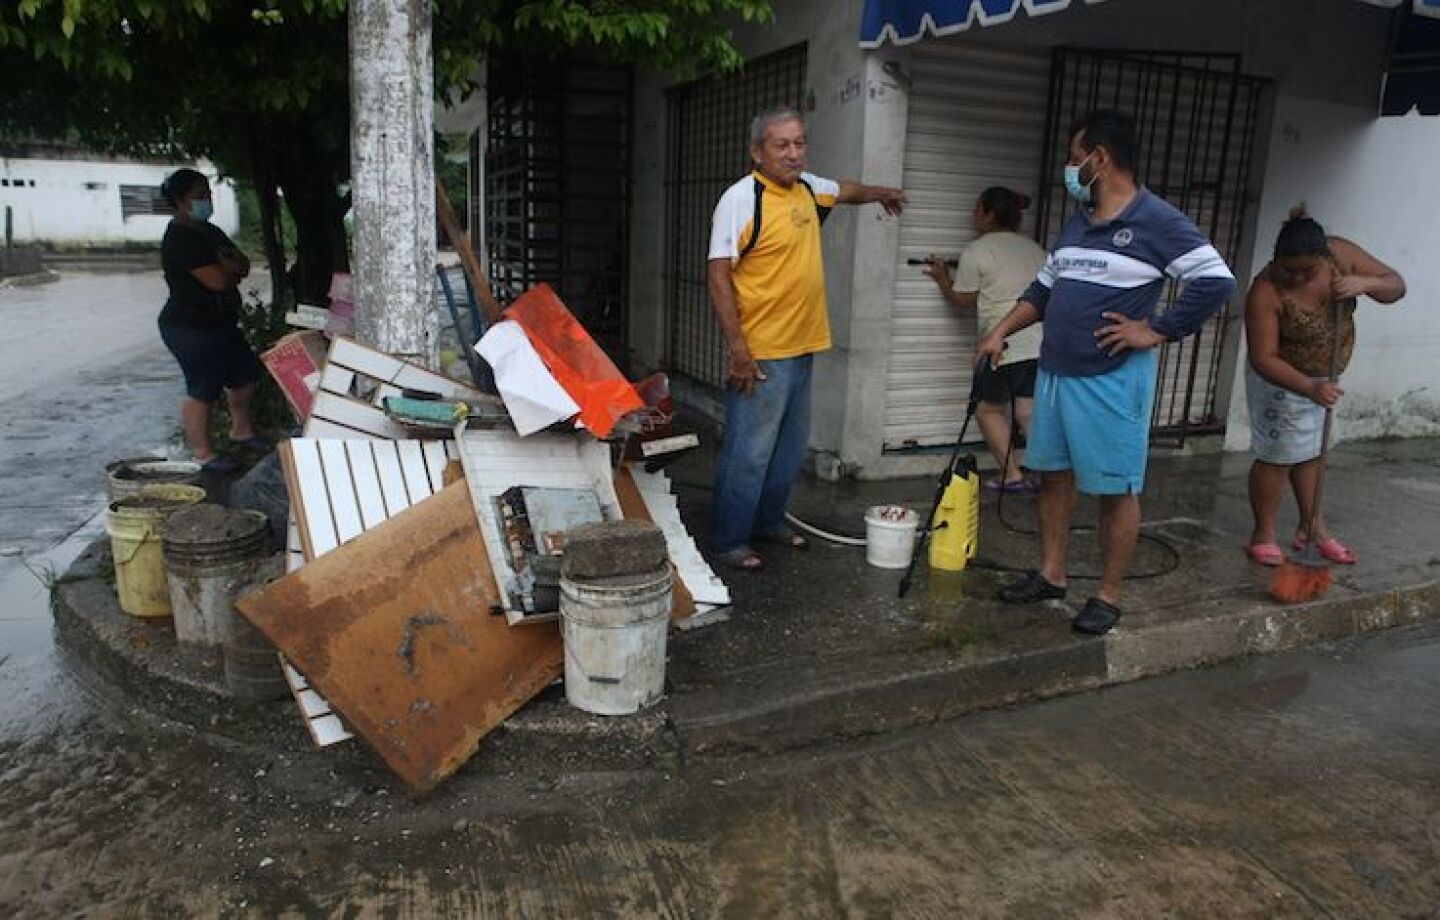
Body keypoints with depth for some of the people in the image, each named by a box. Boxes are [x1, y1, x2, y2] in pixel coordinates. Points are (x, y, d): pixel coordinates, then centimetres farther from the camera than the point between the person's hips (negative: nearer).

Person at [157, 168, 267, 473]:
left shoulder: (210, 232, 11)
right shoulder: (180, 239, -20)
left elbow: (244, 265, 5)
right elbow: (218, 281, -26)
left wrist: (225, 267, -15)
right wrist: (232, 267, -5)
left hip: (222, 322, 10)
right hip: (191, 329, -10)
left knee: (245, 375, 18)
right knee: (202, 390, -1)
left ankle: (242, 430, 38)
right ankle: (202, 453, 12)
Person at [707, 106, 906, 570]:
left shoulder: (808, 187, 10)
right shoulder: (741, 198, -14)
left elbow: (845, 190, 34)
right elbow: (718, 275, -18)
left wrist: (882, 193, 51)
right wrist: (737, 348, -23)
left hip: (802, 347, 8)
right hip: (761, 353, -8)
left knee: (790, 447, 17)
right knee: (748, 452, -3)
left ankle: (768, 520, 33)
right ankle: (729, 540, 11)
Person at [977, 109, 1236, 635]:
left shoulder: (1156, 222, -11)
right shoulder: (1078, 221, 14)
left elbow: (1217, 282, -16)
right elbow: (1044, 288, 22)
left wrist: (1154, 332, -16)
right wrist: (1000, 333, 15)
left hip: (1112, 379, -8)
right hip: (1055, 371, 8)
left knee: (1115, 489, 1)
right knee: (1053, 474, 13)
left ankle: (1108, 596, 12)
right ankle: (1050, 575, 26)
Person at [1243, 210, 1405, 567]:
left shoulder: (1340, 253, -16)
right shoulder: (1266, 291, -32)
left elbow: (1396, 285, -8)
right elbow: (1263, 359, -31)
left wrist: (1364, 283, -29)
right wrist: (1308, 387, -44)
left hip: (1322, 378, 6)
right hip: (1282, 382, -6)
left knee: (1310, 452, 18)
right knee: (1278, 457, 2)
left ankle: (1312, 527, 31)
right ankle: (1263, 534, 17)